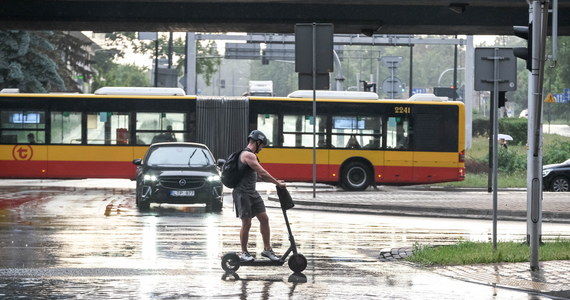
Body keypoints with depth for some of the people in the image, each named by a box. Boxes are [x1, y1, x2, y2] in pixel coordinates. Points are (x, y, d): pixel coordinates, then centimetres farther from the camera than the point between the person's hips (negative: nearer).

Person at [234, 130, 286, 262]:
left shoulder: (251, 155, 18)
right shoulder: (248, 155, -16)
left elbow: (259, 175, 23)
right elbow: (263, 173, -21)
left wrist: (275, 181, 12)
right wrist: (278, 183, -15)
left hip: (252, 192, 10)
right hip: (242, 193, -10)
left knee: (264, 218, 5)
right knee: (246, 223, -5)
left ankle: (267, 249, 11)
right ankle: (244, 253, 6)